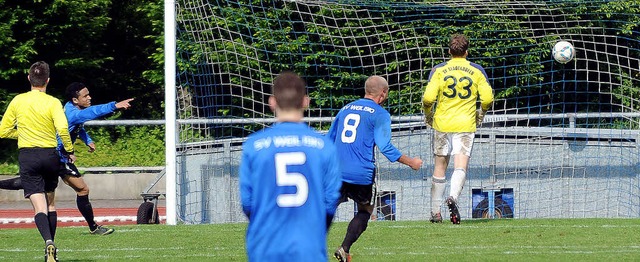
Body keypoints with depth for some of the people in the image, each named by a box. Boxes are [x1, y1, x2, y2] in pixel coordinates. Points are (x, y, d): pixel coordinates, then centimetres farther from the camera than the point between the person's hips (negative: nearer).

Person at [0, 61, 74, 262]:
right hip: (51, 155, 1)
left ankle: (49, 241, -33)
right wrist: (70, 151, -6)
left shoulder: (18, 101, 2)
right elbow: (62, 128, -20)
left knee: (39, 206, -8)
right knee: (50, 204, 19)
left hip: (27, 156, -1)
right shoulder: (53, 102, -5)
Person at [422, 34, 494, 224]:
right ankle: (453, 197, -35)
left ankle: (435, 212, 15)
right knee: (461, 166, -7)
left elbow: (428, 98, -10)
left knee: (440, 167, 11)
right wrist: (481, 114, 17)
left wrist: (428, 115, 9)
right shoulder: (477, 71, 2)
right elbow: (488, 98, -2)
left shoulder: (439, 70, -1)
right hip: (466, 125, -1)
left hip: (442, 123, 1)